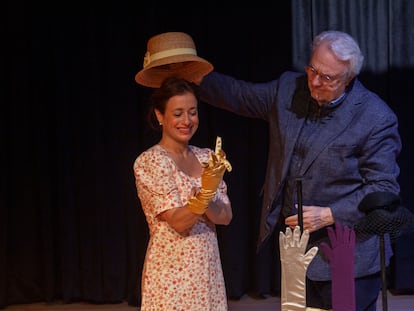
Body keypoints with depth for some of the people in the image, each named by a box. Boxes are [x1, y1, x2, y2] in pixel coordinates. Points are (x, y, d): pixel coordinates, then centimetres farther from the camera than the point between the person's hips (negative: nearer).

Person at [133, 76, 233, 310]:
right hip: (171, 273, -5)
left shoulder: (206, 158, 7)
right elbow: (178, 222, -17)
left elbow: (226, 216, 0)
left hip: (208, 271, 5)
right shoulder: (149, 162, -10)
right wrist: (206, 190, -31)